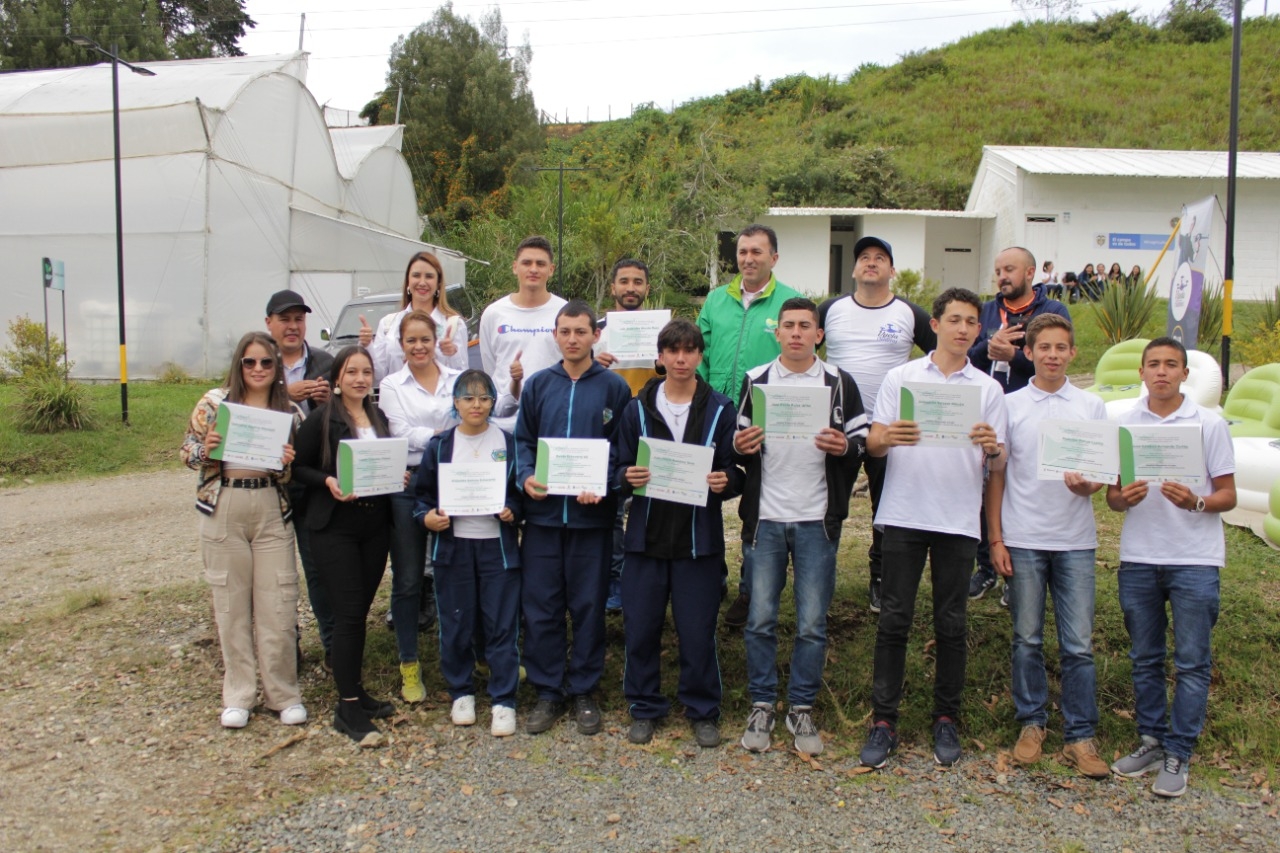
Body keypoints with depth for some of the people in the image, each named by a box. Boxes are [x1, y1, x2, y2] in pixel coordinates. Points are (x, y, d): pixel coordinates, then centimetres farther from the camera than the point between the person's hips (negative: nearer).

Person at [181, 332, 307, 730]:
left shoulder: (290, 412, 6)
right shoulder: (214, 402, 3)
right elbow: (187, 452, 6)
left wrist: (289, 462, -13)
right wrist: (206, 449, -15)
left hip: (273, 512, 1)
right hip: (224, 511, 0)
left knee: (278, 604, 1)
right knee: (231, 603, 6)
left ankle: (283, 694, 14)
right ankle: (238, 695, 19)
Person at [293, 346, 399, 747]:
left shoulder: (380, 418, 12)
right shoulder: (320, 420, -5)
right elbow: (298, 466, -5)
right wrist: (328, 482, -21)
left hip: (376, 525, 5)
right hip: (335, 528, -5)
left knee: (360, 611, 11)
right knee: (349, 613, -8)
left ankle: (355, 690, 24)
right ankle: (349, 708, -1)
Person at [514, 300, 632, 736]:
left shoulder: (614, 387, 1)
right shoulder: (538, 385, 8)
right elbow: (523, 440, 10)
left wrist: (603, 486, -16)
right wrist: (526, 477, -9)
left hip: (592, 514, -2)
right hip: (542, 511, 2)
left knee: (588, 605, 7)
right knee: (540, 605, 5)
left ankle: (584, 691, 22)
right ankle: (547, 691, 19)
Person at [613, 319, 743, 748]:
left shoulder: (720, 409, 2)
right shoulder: (637, 408, 6)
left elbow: (736, 472, 4)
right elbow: (621, 468, 8)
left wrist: (725, 481, -18)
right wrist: (628, 477, -14)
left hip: (699, 538, -1)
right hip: (647, 535, 2)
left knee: (698, 631, 4)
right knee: (640, 627, 6)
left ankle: (703, 711, 22)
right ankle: (645, 707, 25)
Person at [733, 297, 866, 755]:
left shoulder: (839, 383, 4)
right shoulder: (755, 380, 7)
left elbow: (863, 441, 6)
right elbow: (738, 443, 12)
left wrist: (844, 446, -16)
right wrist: (738, 447, -11)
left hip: (817, 520, -1)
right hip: (764, 517, 1)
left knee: (812, 623, 4)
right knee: (760, 619, 5)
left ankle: (802, 708, 20)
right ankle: (761, 706, 20)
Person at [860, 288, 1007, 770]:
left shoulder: (988, 388, 9)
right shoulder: (900, 377, 7)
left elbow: (998, 465, 6)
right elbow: (873, 444, 1)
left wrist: (992, 448, -18)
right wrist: (888, 439, -22)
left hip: (958, 519, 1)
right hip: (904, 514, -1)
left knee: (951, 624, 7)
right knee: (894, 619, 1)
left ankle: (946, 720, 20)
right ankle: (884, 720, 9)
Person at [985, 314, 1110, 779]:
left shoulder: (1092, 406, 6)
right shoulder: (1010, 405, 4)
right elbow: (996, 476, 5)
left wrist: (1087, 484, -17)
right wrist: (996, 539, 0)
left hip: (1075, 541, 1)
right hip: (1023, 539, 0)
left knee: (1078, 645, 1)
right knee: (1027, 639, 8)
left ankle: (1080, 736, 12)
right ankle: (1031, 723, 22)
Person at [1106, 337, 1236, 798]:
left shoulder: (1210, 424, -1)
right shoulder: (1124, 423, 6)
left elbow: (1228, 495, -1)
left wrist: (1195, 502, -21)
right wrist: (1124, 497, -14)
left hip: (1195, 558, -2)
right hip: (1138, 557, 3)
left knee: (1191, 663, 1)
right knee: (1145, 658, 12)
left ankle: (1178, 753, 10)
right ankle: (1152, 740, 25)